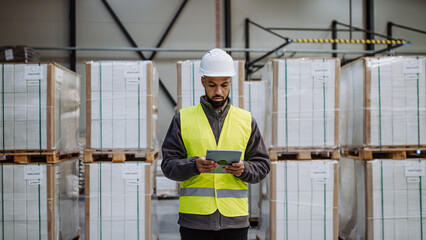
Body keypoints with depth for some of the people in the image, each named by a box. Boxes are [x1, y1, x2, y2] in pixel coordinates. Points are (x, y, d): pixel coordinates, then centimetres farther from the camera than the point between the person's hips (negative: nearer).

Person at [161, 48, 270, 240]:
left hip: (235, 218, 2)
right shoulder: (183, 119, 6)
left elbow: (262, 164, 10)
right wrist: (194, 165, -18)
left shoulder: (246, 120, 11)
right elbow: (168, 164, 1)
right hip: (195, 218, -1)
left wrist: (244, 169, -11)